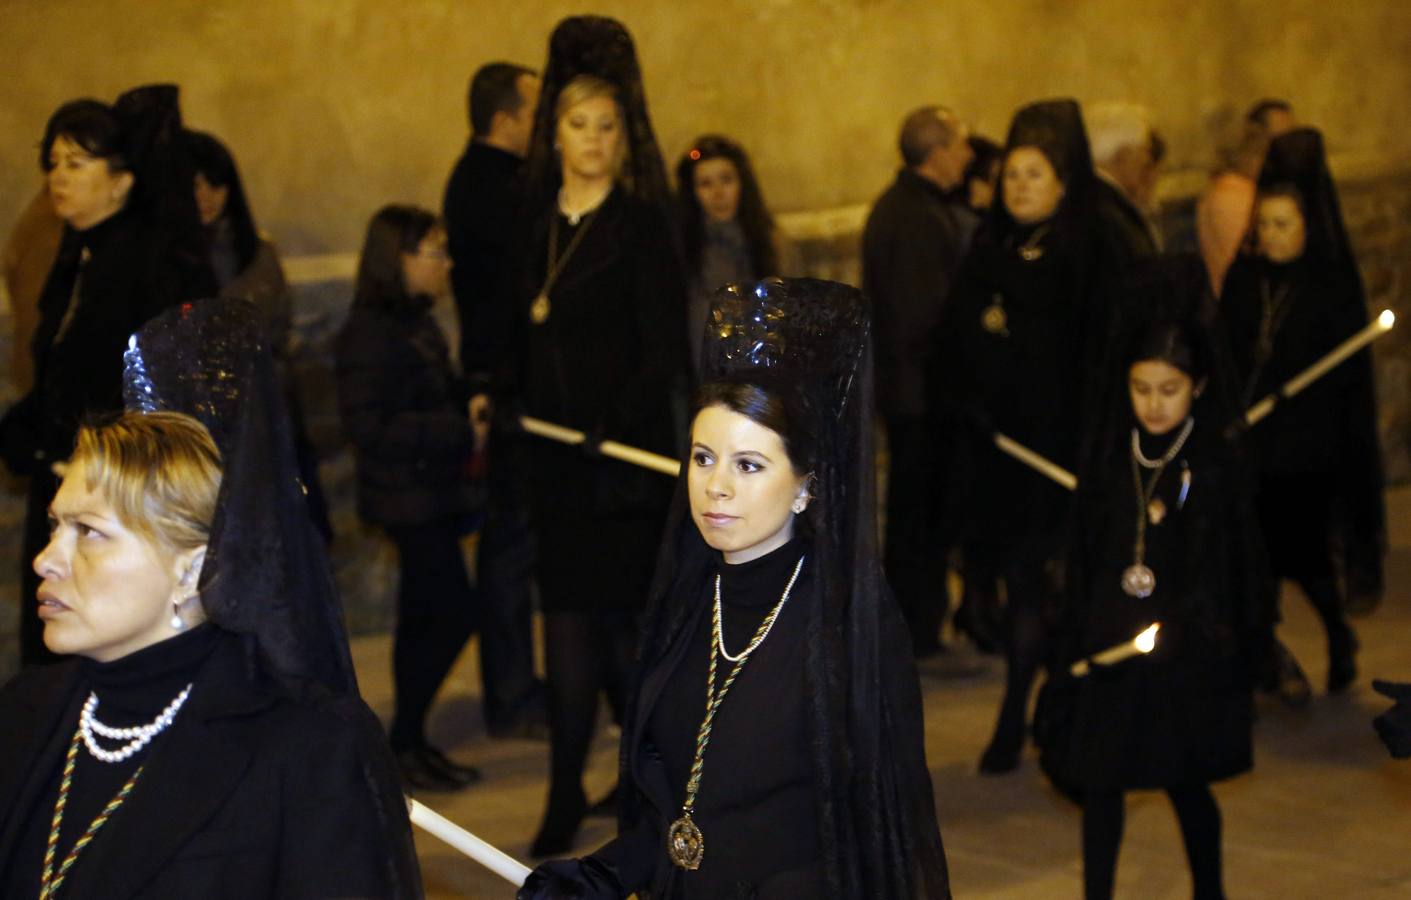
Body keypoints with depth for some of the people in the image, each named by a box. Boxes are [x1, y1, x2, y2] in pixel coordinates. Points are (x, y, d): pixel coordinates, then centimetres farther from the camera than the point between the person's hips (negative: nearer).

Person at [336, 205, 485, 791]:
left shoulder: (416, 325, 13)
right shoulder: (370, 333, -17)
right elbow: (369, 427, -22)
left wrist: (469, 404, 3)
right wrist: (460, 429, -22)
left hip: (433, 495, 10)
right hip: (409, 496, -10)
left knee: (424, 617, 14)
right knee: (454, 612, -9)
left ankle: (409, 743, 23)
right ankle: (403, 743, 2)